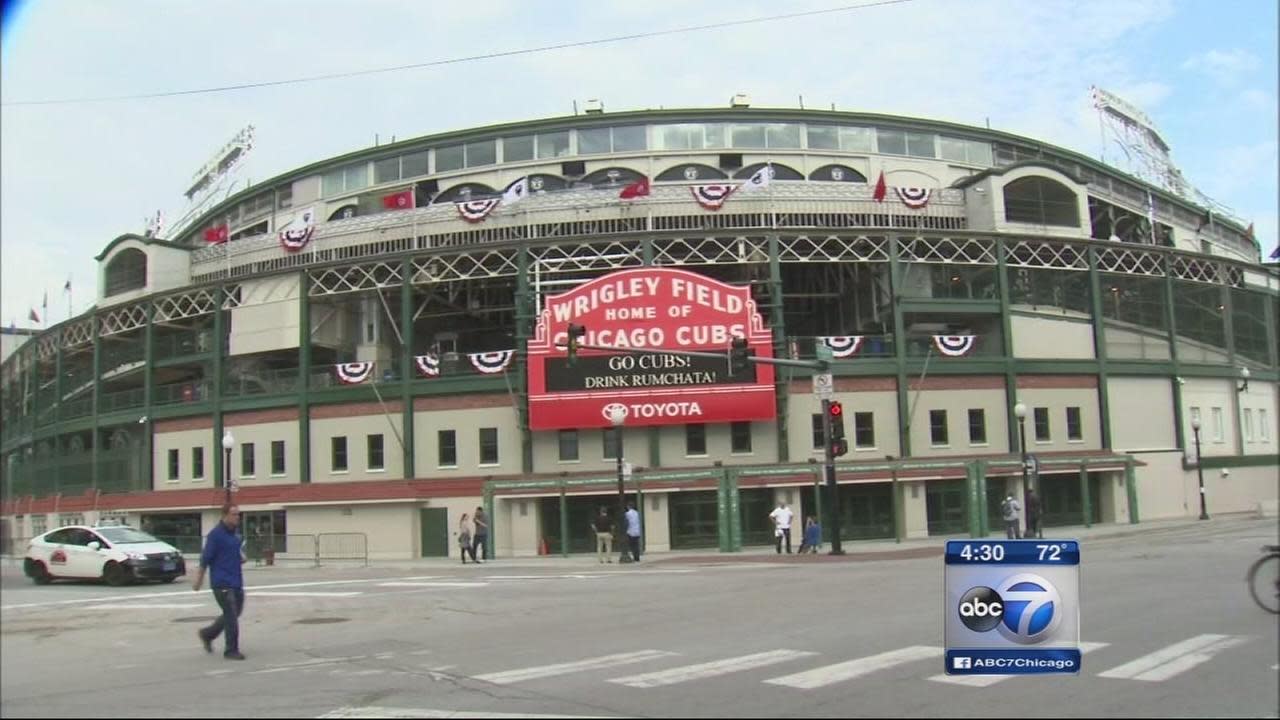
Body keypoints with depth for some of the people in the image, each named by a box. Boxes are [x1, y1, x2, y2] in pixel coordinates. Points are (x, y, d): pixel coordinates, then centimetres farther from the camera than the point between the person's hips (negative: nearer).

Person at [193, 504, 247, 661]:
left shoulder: (234, 533, 11)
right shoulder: (215, 534, -12)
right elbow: (206, 558, -10)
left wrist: (241, 556, 6)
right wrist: (199, 580, -7)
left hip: (236, 582, 8)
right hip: (222, 583, -8)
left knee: (235, 613, 14)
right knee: (231, 616, -6)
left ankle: (207, 634, 32)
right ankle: (231, 650, 4)